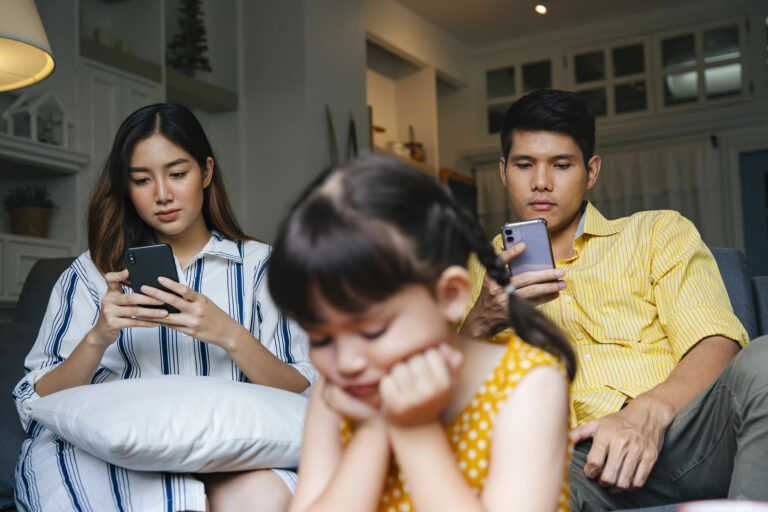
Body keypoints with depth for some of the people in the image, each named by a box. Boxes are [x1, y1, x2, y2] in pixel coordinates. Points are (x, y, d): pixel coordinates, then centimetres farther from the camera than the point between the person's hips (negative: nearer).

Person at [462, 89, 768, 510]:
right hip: (573, 459, -2)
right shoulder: (482, 272, 25)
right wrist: (481, 322, -5)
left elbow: (715, 345, 4)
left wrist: (650, 411, -17)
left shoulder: (660, 233, 22)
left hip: (681, 438, 3)